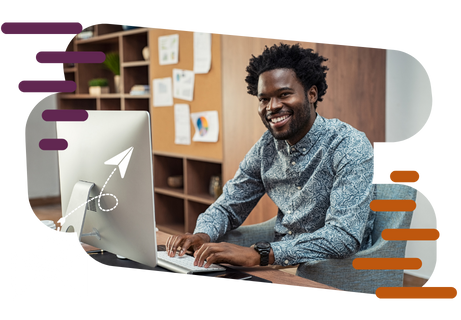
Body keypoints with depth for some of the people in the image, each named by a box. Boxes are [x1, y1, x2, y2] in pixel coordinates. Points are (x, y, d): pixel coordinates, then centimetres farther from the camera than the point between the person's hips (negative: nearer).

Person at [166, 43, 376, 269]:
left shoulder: (350, 148, -16)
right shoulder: (266, 148, 3)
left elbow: (344, 237, -26)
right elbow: (227, 207, 10)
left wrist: (258, 254, -34)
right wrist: (202, 236, -13)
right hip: (280, 267, 5)